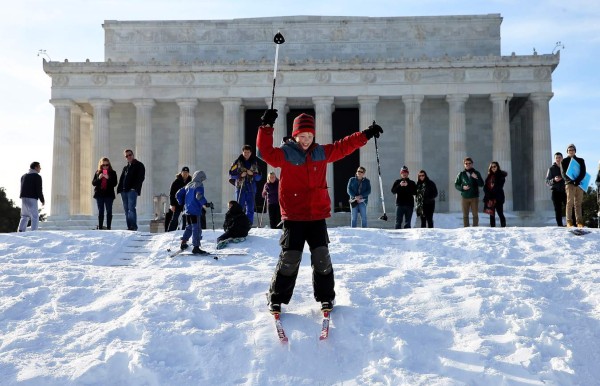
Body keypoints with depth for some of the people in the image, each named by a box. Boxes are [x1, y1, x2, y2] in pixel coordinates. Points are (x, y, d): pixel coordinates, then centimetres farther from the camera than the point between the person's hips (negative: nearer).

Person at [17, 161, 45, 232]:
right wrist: (42, 200, -1)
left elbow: (23, 188, 20)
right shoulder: (37, 176, -6)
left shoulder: (23, 176, 18)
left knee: (24, 216, 13)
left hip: (23, 198, 7)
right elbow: (39, 190, -11)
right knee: (35, 216, -3)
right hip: (32, 199, -7)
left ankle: (21, 230, 3)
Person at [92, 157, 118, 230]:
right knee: (100, 211, 5)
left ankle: (108, 227, 0)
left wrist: (108, 178, -20)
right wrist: (99, 178, -14)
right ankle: (100, 227, 8)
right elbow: (93, 183, 4)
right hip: (99, 194, 2)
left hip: (109, 194, -2)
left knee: (109, 211, -2)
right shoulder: (98, 172, 7)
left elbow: (114, 183, -5)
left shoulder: (112, 173, 2)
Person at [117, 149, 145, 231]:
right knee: (126, 209, 5)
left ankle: (133, 226, -16)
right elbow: (121, 179, 23)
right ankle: (129, 226, 7)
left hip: (132, 190, -7)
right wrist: (119, 188, 7)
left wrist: (135, 187, -17)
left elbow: (141, 178, -6)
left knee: (131, 208, -15)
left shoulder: (139, 165, 4)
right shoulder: (125, 167, 24)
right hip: (124, 190, 7)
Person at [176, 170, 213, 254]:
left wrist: (182, 203, 25)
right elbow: (199, 196, -27)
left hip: (187, 210, 8)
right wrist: (206, 204, -26)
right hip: (195, 211, -8)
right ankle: (196, 247, -8)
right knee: (196, 228, -6)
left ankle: (183, 243, 26)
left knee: (189, 227, 23)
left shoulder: (188, 185, 15)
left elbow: (178, 194, 17)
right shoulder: (199, 186, -8)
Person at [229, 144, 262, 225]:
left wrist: (253, 174, -9)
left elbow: (259, 177, 9)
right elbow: (231, 174, 3)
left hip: (251, 187, 2)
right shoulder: (237, 162, 2)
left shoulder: (255, 163, 8)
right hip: (240, 187, -2)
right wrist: (240, 175, -11)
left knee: (250, 208, 2)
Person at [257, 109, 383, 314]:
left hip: (318, 216, 3)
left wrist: (365, 135, 19)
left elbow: (344, 146, 18)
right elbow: (266, 153, -18)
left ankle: (326, 297, 19)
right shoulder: (285, 154, -3)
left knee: (322, 257, 4)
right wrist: (266, 127, -26)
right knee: (289, 259, -2)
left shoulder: (322, 153, 9)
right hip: (293, 217, -3)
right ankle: (277, 299, 13)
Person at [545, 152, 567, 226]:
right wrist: (554, 180, -17)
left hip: (565, 191, 1)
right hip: (556, 192, -1)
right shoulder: (551, 169, 8)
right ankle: (560, 225, 2)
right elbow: (547, 182, 3)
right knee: (558, 210, -1)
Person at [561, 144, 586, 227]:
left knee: (578, 204, 0)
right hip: (569, 184, -2)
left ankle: (579, 222, -1)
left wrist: (578, 180, -14)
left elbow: (583, 172, 4)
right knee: (570, 202, -11)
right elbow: (563, 173, 1)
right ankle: (569, 222, -14)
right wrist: (570, 181, -16)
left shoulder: (581, 160, 17)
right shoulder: (564, 161, 12)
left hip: (579, 184, 2)